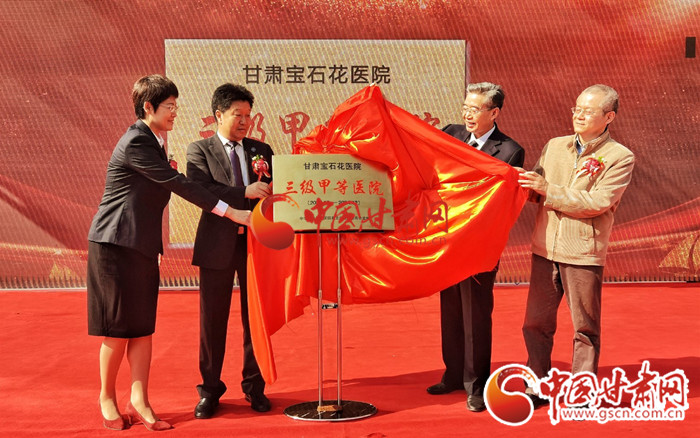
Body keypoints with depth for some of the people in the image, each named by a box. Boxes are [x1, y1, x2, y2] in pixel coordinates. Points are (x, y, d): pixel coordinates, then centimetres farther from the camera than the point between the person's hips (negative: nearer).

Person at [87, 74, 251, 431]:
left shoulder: (151, 142, 13)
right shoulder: (135, 143, -17)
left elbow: (168, 185, 16)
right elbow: (178, 183, -21)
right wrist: (230, 212, -21)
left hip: (143, 246, 9)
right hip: (117, 245, -9)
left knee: (143, 326, 6)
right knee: (118, 328, 1)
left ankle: (139, 402, 10)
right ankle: (107, 398, 17)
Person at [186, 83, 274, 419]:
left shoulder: (261, 150, 12)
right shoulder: (199, 150, 2)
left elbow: (272, 190, 9)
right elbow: (201, 189, -15)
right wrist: (245, 193, -25)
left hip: (256, 242, 3)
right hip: (218, 244, -2)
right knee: (212, 321, 5)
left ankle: (254, 387, 22)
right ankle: (210, 390, 19)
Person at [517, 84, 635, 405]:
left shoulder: (620, 157, -3)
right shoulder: (554, 146, 12)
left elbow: (598, 202, -15)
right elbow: (537, 191, 13)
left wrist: (548, 190, -18)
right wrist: (523, 182, -10)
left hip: (584, 253, -4)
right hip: (545, 248, 4)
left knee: (585, 327, 6)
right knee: (536, 322, 9)